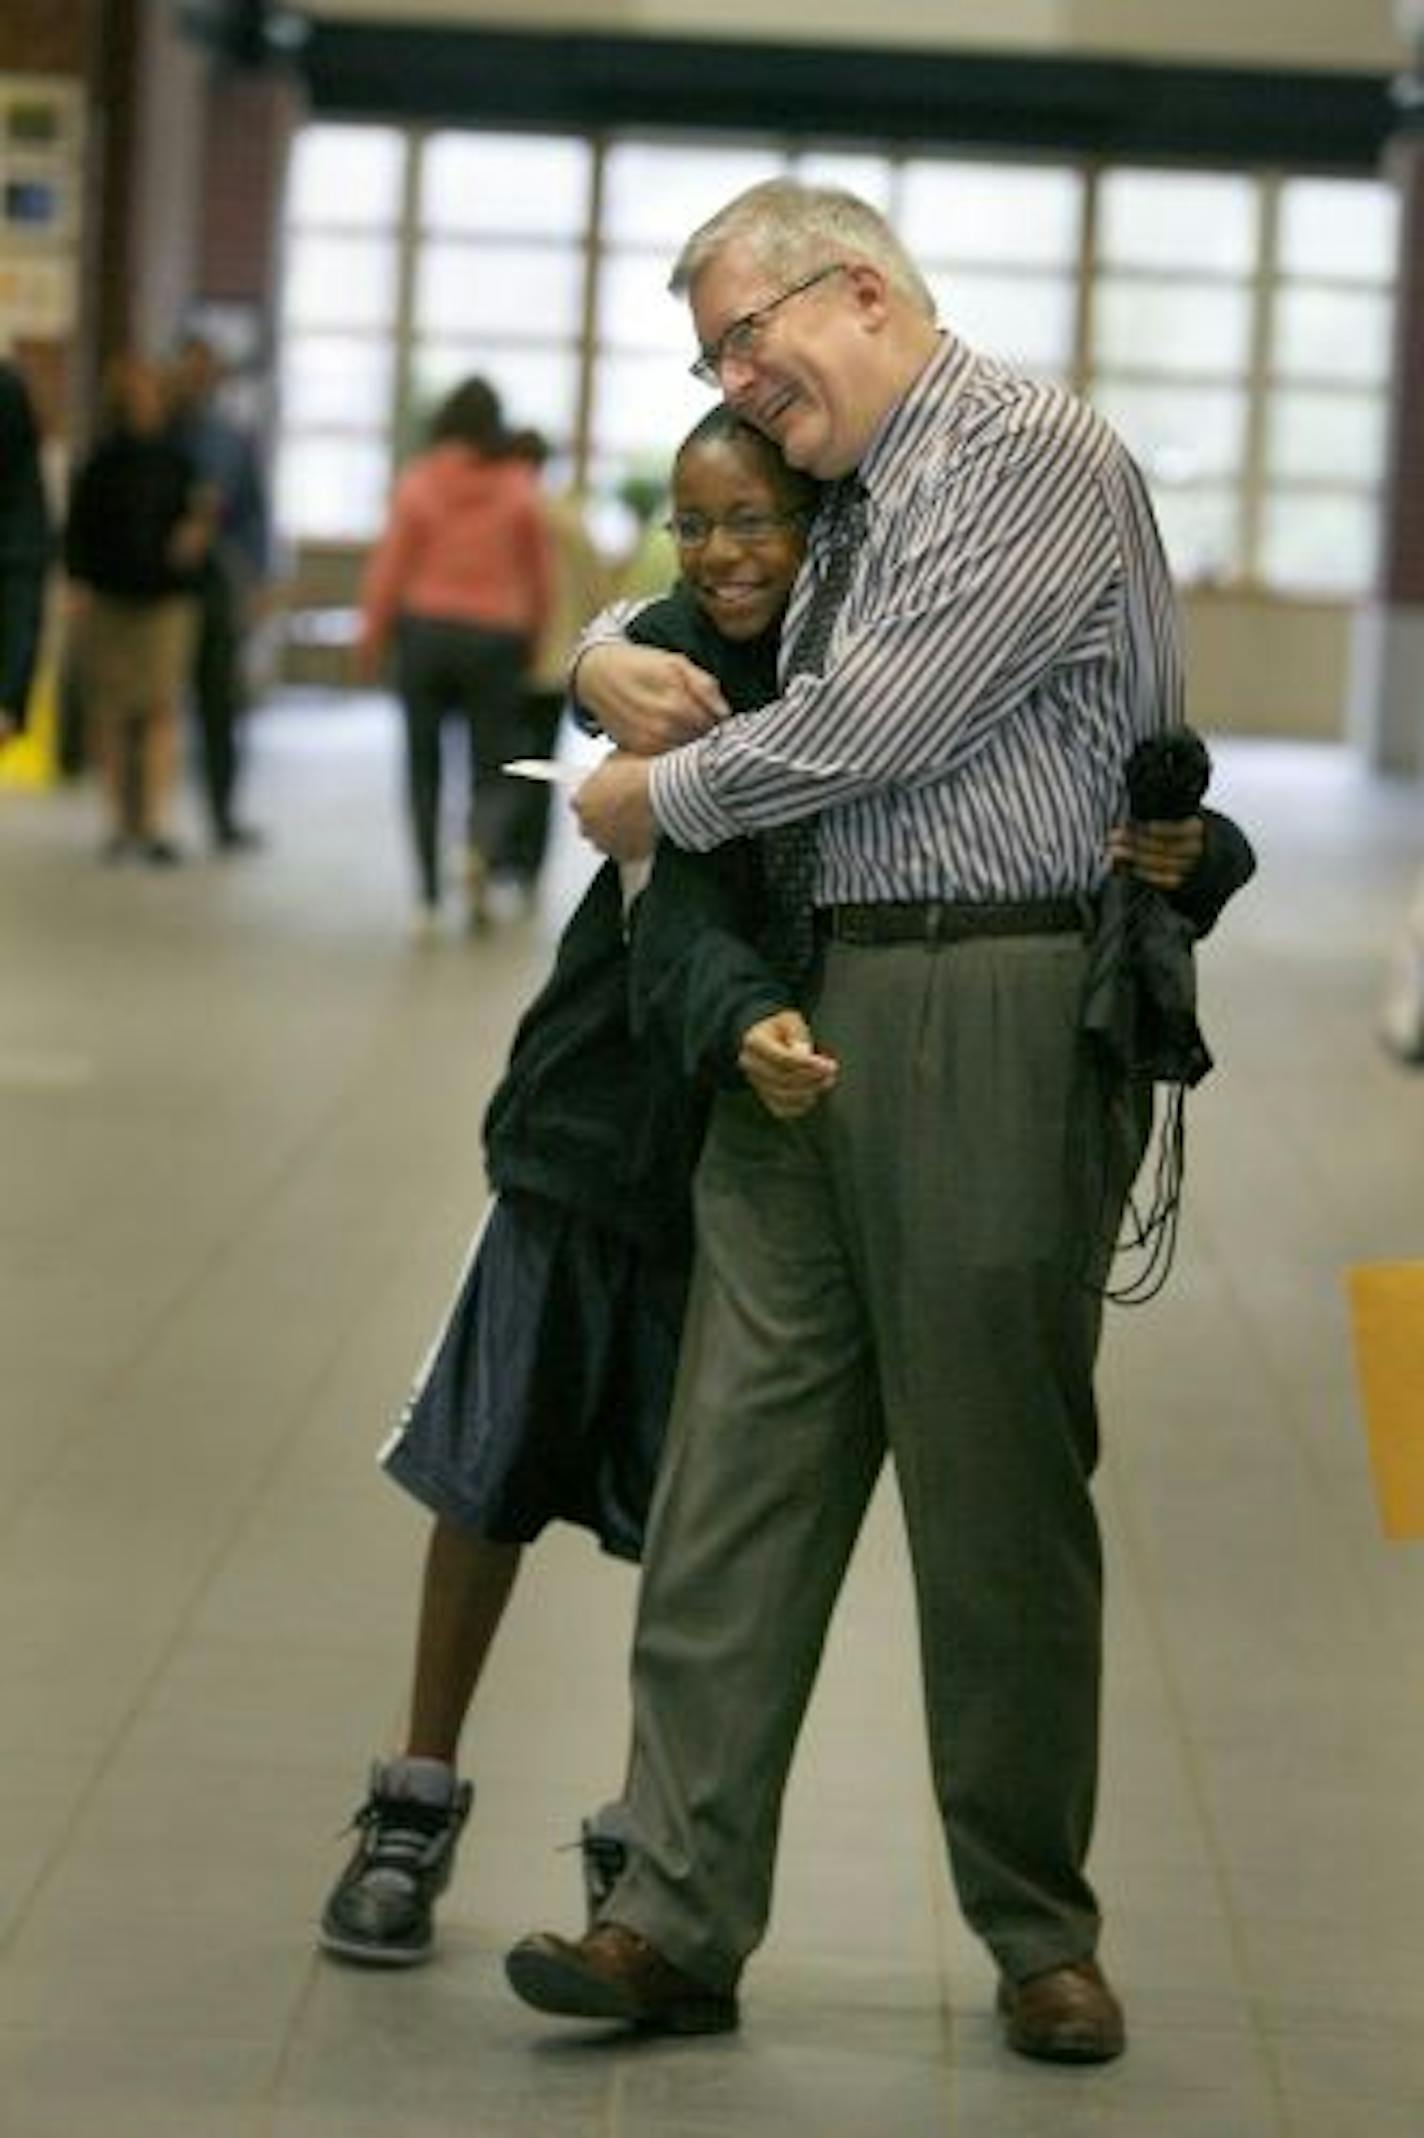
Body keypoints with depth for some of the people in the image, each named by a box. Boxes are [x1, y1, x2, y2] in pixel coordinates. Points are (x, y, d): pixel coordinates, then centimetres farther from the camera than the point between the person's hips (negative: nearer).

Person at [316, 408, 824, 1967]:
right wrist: (741, 1022, -46)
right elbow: (676, 901, -25)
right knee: (494, 1467, 8)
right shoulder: (664, 656, -12)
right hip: (606, 1119, -1)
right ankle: (418, 1800, 23)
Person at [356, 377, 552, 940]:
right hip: (496, 637, 0)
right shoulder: (519, 491, -1)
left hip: (426, 627, 0)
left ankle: (427, 899, 10)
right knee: (495, 771, 7)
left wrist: (371, 639, 7)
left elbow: (389, 567, -2)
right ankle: (481, 848, -25)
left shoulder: (419, 483, -3)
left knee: (423, 767, 11)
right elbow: (540, 575, 3)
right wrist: (533, 636, 16)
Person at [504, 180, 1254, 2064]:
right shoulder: (850, 499, 20)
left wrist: (663, 796, -1)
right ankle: (680, 1920, 3)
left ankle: (1041, 1940, 12)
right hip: (806, 1013, 8)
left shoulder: (1035, 457, -6)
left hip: (997, 1014, -8)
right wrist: (608, 664, 14)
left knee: (999, 1495, -1)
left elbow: (877, 721, -15)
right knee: (742, 1462, 1)